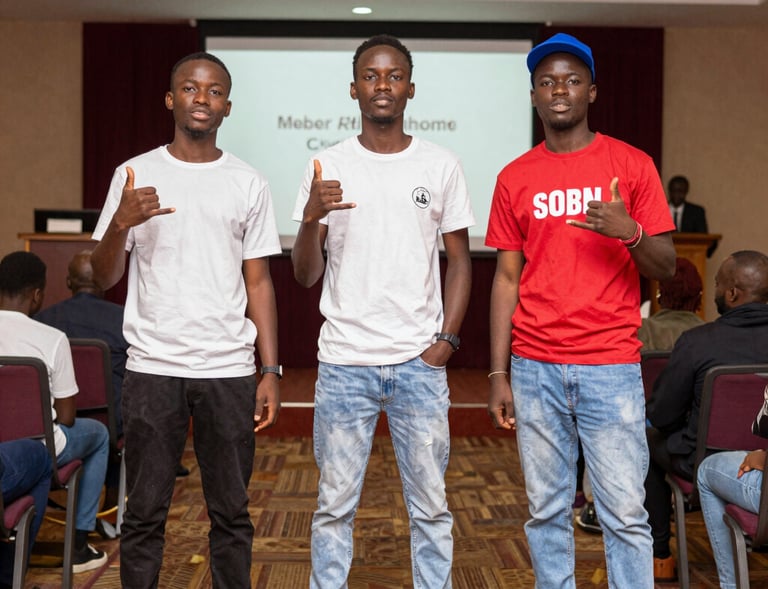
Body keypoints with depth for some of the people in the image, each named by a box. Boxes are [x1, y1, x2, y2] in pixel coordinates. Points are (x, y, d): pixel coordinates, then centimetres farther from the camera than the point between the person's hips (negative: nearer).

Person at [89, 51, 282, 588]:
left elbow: (258, 283, 7)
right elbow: (104, 279, 3)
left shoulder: (249, 184, 6)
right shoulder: (135, 175, 4)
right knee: (145, 514, 5)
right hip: (152, 367, 0)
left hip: (229, 371, 1)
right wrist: (120, 224, -16)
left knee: (231, 513, 7)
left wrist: (271, 371, 0)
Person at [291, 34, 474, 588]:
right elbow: (305, 275, 2)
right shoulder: (327, 167, 3)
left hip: (420, 362, 0)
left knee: (431, 505, 7)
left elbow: (459, 259, 9)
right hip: (344, 361, 0)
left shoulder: (442, 166, 4)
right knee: (335, 505, 7)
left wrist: (447, 339, -3)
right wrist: (311, 219, -17)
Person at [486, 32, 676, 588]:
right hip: (535, 368, 2)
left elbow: (666, 267, 3)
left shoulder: (632, 165, 2)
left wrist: (629, 232, -19)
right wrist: (499, 374, 4)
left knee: (625, 512, -2)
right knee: (547, 510, 7)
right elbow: (507, 279, 8)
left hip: (611, 367, -2)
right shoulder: (515, 178, 8)